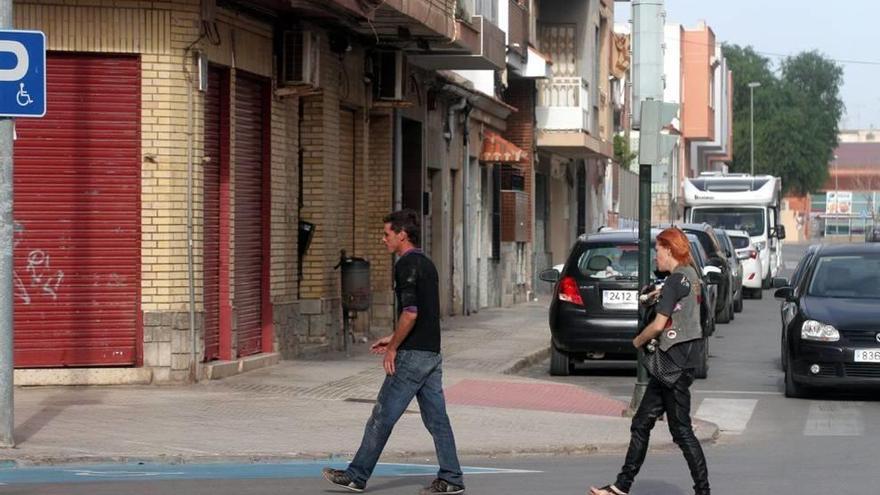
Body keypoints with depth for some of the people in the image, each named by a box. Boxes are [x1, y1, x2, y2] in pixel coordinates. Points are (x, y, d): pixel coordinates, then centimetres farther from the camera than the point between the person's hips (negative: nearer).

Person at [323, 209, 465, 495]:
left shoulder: (406, 265, -14)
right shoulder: (426, 264, 16)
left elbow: (410, 312, -22)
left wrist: (393, 348, -14)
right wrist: (393, 340, 22)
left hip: (412, 355, -9)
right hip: (432, 353, 9)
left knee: (383, 416, -2)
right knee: (436, 418, 8)